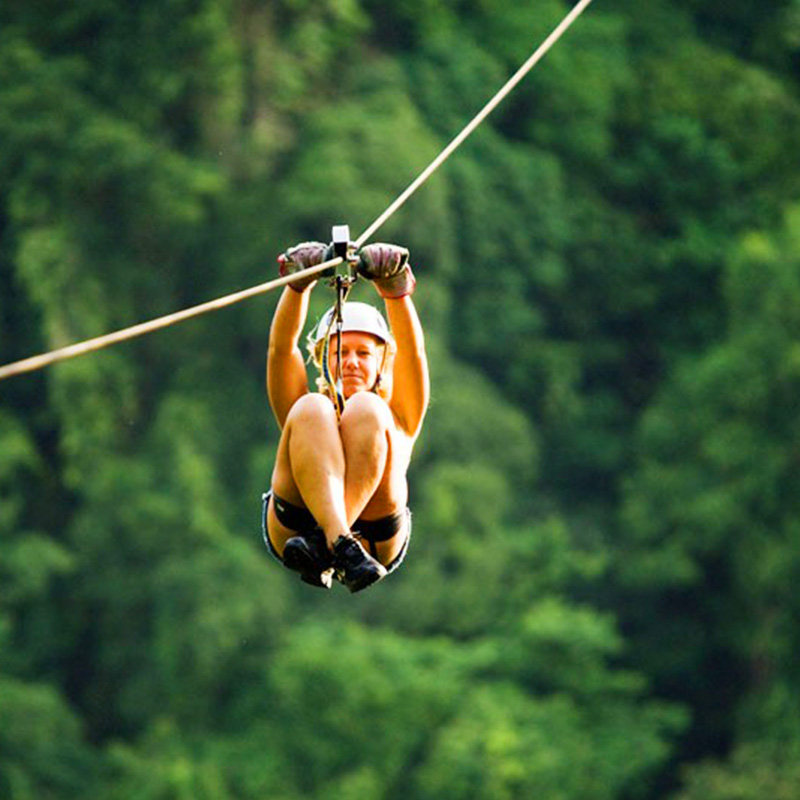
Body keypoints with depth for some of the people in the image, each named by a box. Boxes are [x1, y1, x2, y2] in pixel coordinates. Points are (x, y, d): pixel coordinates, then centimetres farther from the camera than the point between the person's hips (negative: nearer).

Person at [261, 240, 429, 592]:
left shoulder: (396, 421, 31)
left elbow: (412, 352, 13)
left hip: (377, 542, 0)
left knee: (365, 409, -18)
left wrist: (396, 290, -5)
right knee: (311, 410, -21)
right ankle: (342, 546, -43)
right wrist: (298, 286, -3)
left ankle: (323, 544, -37)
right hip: (292, 531, 0)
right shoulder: (303, 411, 33)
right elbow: (281, 347, 14)